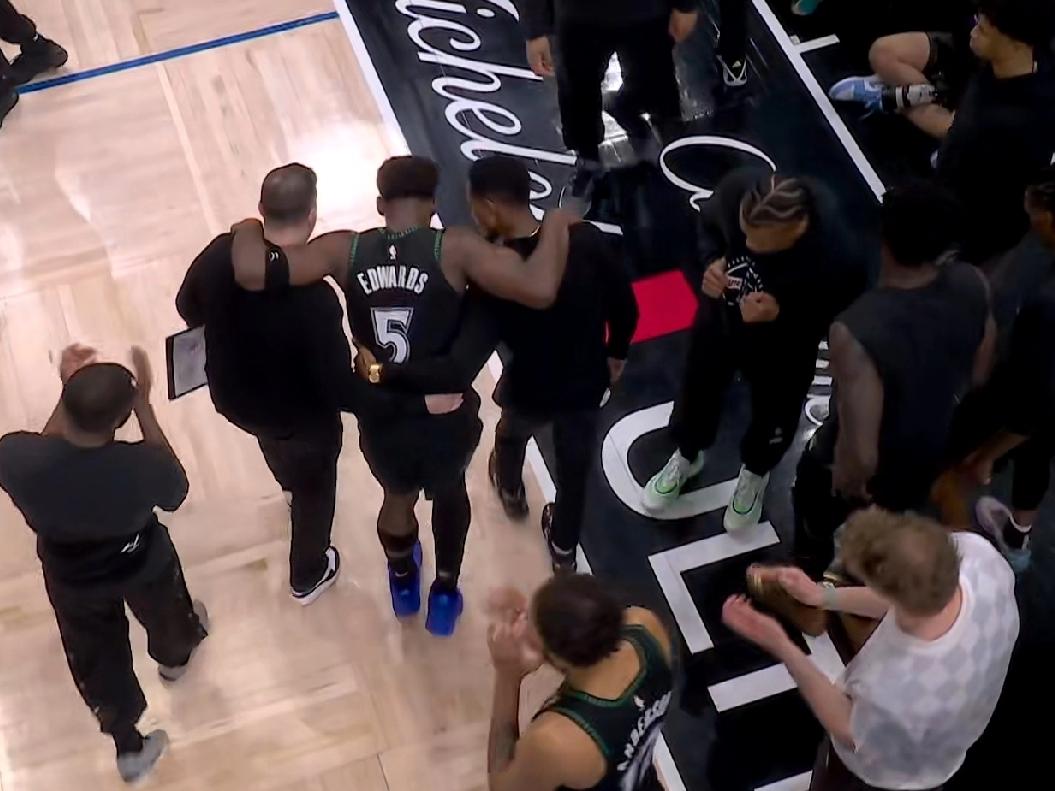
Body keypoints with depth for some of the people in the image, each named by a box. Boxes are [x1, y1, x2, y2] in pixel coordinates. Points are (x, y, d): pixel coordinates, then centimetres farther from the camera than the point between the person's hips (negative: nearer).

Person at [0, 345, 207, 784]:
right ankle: (174, 656, 70)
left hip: (71, 579, 1)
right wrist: (144, 401, -20)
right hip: (143, 566, -1)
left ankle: (130, 748, 51)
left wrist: (69, 391, -14)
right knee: (164, 615, 36)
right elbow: (175, 489, -16)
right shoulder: (142, 465, -42)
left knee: (97, 660, 30)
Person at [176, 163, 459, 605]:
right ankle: (307, 577, 52)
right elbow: (343, 392, -33)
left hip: (232, 398, 5)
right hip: (302, 418, -5)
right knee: (315, 488, 27)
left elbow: (188, 308, -3)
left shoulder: (221, 254, -24)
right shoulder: (314, 300, -39)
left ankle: (292, 488, 74)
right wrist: (417, 403, -26)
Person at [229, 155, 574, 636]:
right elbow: (540, 290, -29)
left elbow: (253, 273, -20)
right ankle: (444, 594, 52)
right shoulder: (454, 249, -18)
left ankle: (404, 582, 64)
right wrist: (555, 228, -11)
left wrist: (249, 229, 2)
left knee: (398, 495, 35)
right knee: (449, 491, 34)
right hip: (446, 417, -2)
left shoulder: (346, 251, -11)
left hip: (381, 419, 2)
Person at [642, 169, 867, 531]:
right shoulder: (737, 189, -33)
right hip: (720, 318, 3)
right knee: (698, 390, 28)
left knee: (773, 418, 26)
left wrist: (781, 314, -36)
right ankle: (687, 456, 63)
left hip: (782, 350, -2)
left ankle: (755, 473, 62)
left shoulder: (837, 260, -42)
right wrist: (712, 260, -27)